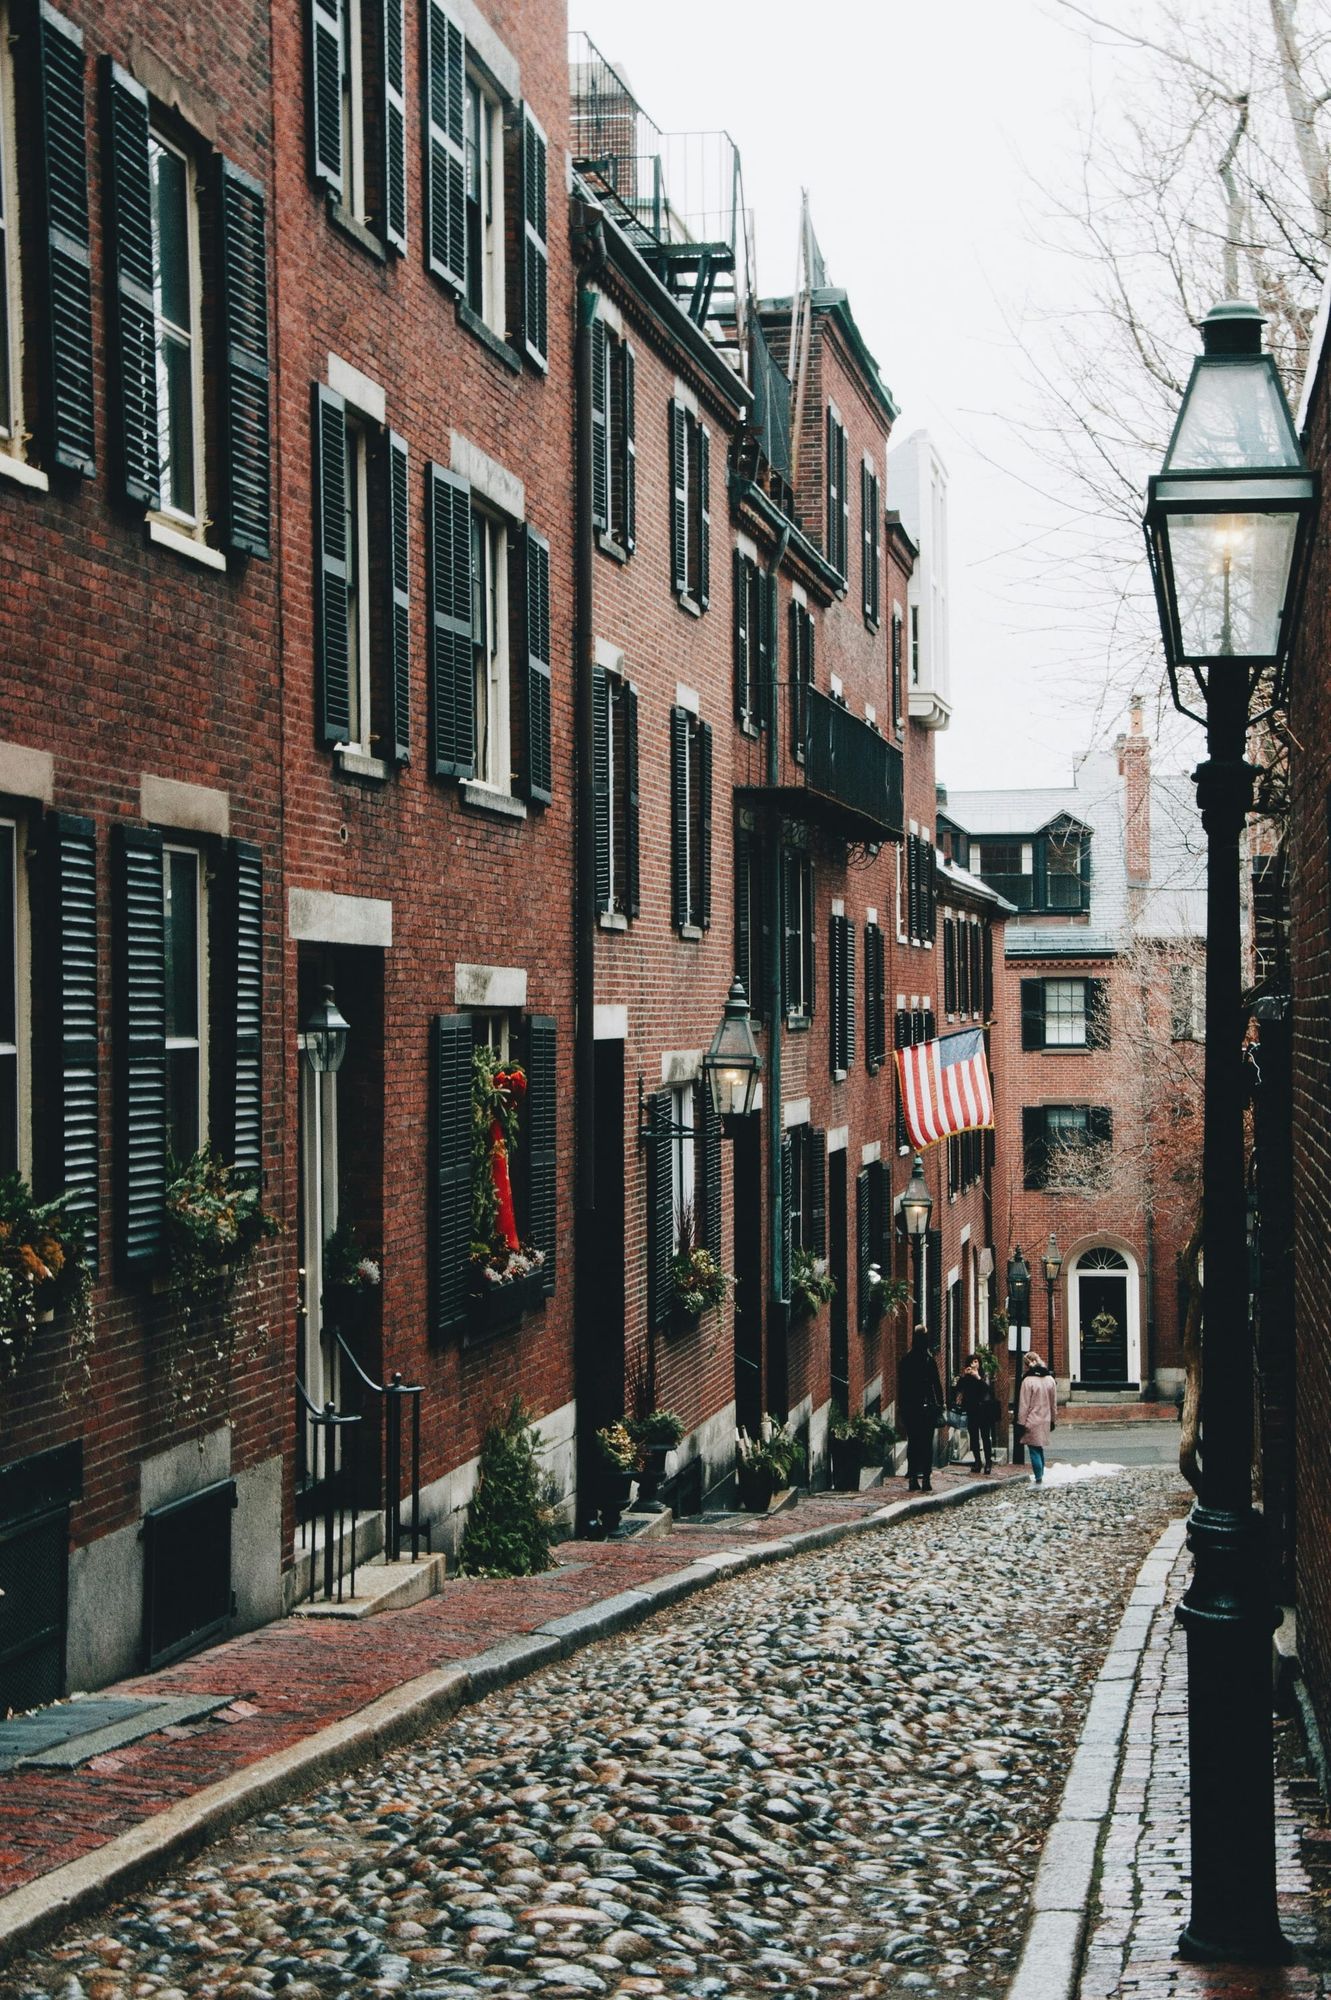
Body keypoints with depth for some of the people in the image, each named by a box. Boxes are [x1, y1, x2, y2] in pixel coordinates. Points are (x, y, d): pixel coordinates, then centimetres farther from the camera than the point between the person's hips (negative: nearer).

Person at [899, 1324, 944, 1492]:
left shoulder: (906, 1360, 3)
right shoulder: (929, 1360, -8)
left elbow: (902, 1385, 7)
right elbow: (936, 1384, -6)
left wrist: (901, 1405, 12)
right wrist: (940, 1405, 1)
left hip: (909, 1407, 4)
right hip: (927, 1407, -4)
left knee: (912, 1442, 9)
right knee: (927, 1443, 0)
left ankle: (912, 1480, 6)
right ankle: (926, 1480, -4)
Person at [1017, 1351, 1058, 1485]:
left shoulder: (1028, 1380, -14)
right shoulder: (1050, 1380, 5)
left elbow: (1024, 1404, -12)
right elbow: (1054, 1403, 12)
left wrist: (1022, 1422, -6)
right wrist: (1053, 1420, 21)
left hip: (1032, 1422, -6)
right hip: (1045, 1421, 6)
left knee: (1034, 1451, -2)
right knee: (1039, 1449, 17)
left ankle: (1038, 1479, -4)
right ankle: (1041, 1476, 21)